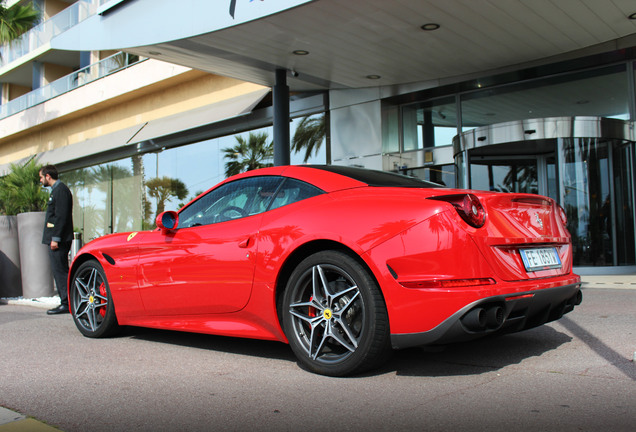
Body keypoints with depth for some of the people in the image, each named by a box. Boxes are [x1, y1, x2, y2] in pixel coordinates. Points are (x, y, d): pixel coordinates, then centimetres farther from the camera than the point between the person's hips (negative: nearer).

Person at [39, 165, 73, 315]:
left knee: (60, 271, -9)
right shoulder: (56, 190, 20)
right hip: (56, 239, 10)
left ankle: (66, 304, -6)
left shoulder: (61, 190, -12)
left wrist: (55, 238, -21)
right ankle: (65, 302, 14)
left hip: (59, 240, -10)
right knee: (59, 271, 10)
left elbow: (62, 216, -19)